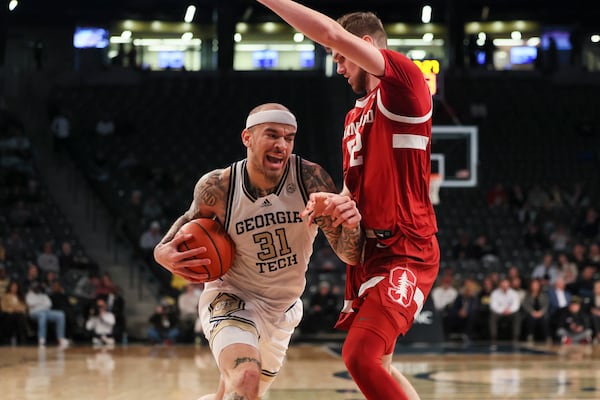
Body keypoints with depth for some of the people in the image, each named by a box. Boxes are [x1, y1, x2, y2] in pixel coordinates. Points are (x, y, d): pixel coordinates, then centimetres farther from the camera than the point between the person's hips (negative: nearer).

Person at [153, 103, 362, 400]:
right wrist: (165, 252, -20)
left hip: (283, 308, 3)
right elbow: (192, 221, 2)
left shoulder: (310, 178, -20)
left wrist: (351, 225, -43)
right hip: (231, 299, -3)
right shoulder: (217, 186, -20)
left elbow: (350, 255, -19)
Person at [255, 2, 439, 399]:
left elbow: (334, 34, -23)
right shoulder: (355, 117, 19)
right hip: (369, 250, 10)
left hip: (405, 251, -10)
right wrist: (333, 202, 0)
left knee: (360, 355, -24)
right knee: (375, 366, 15)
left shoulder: (403, 80, -9)